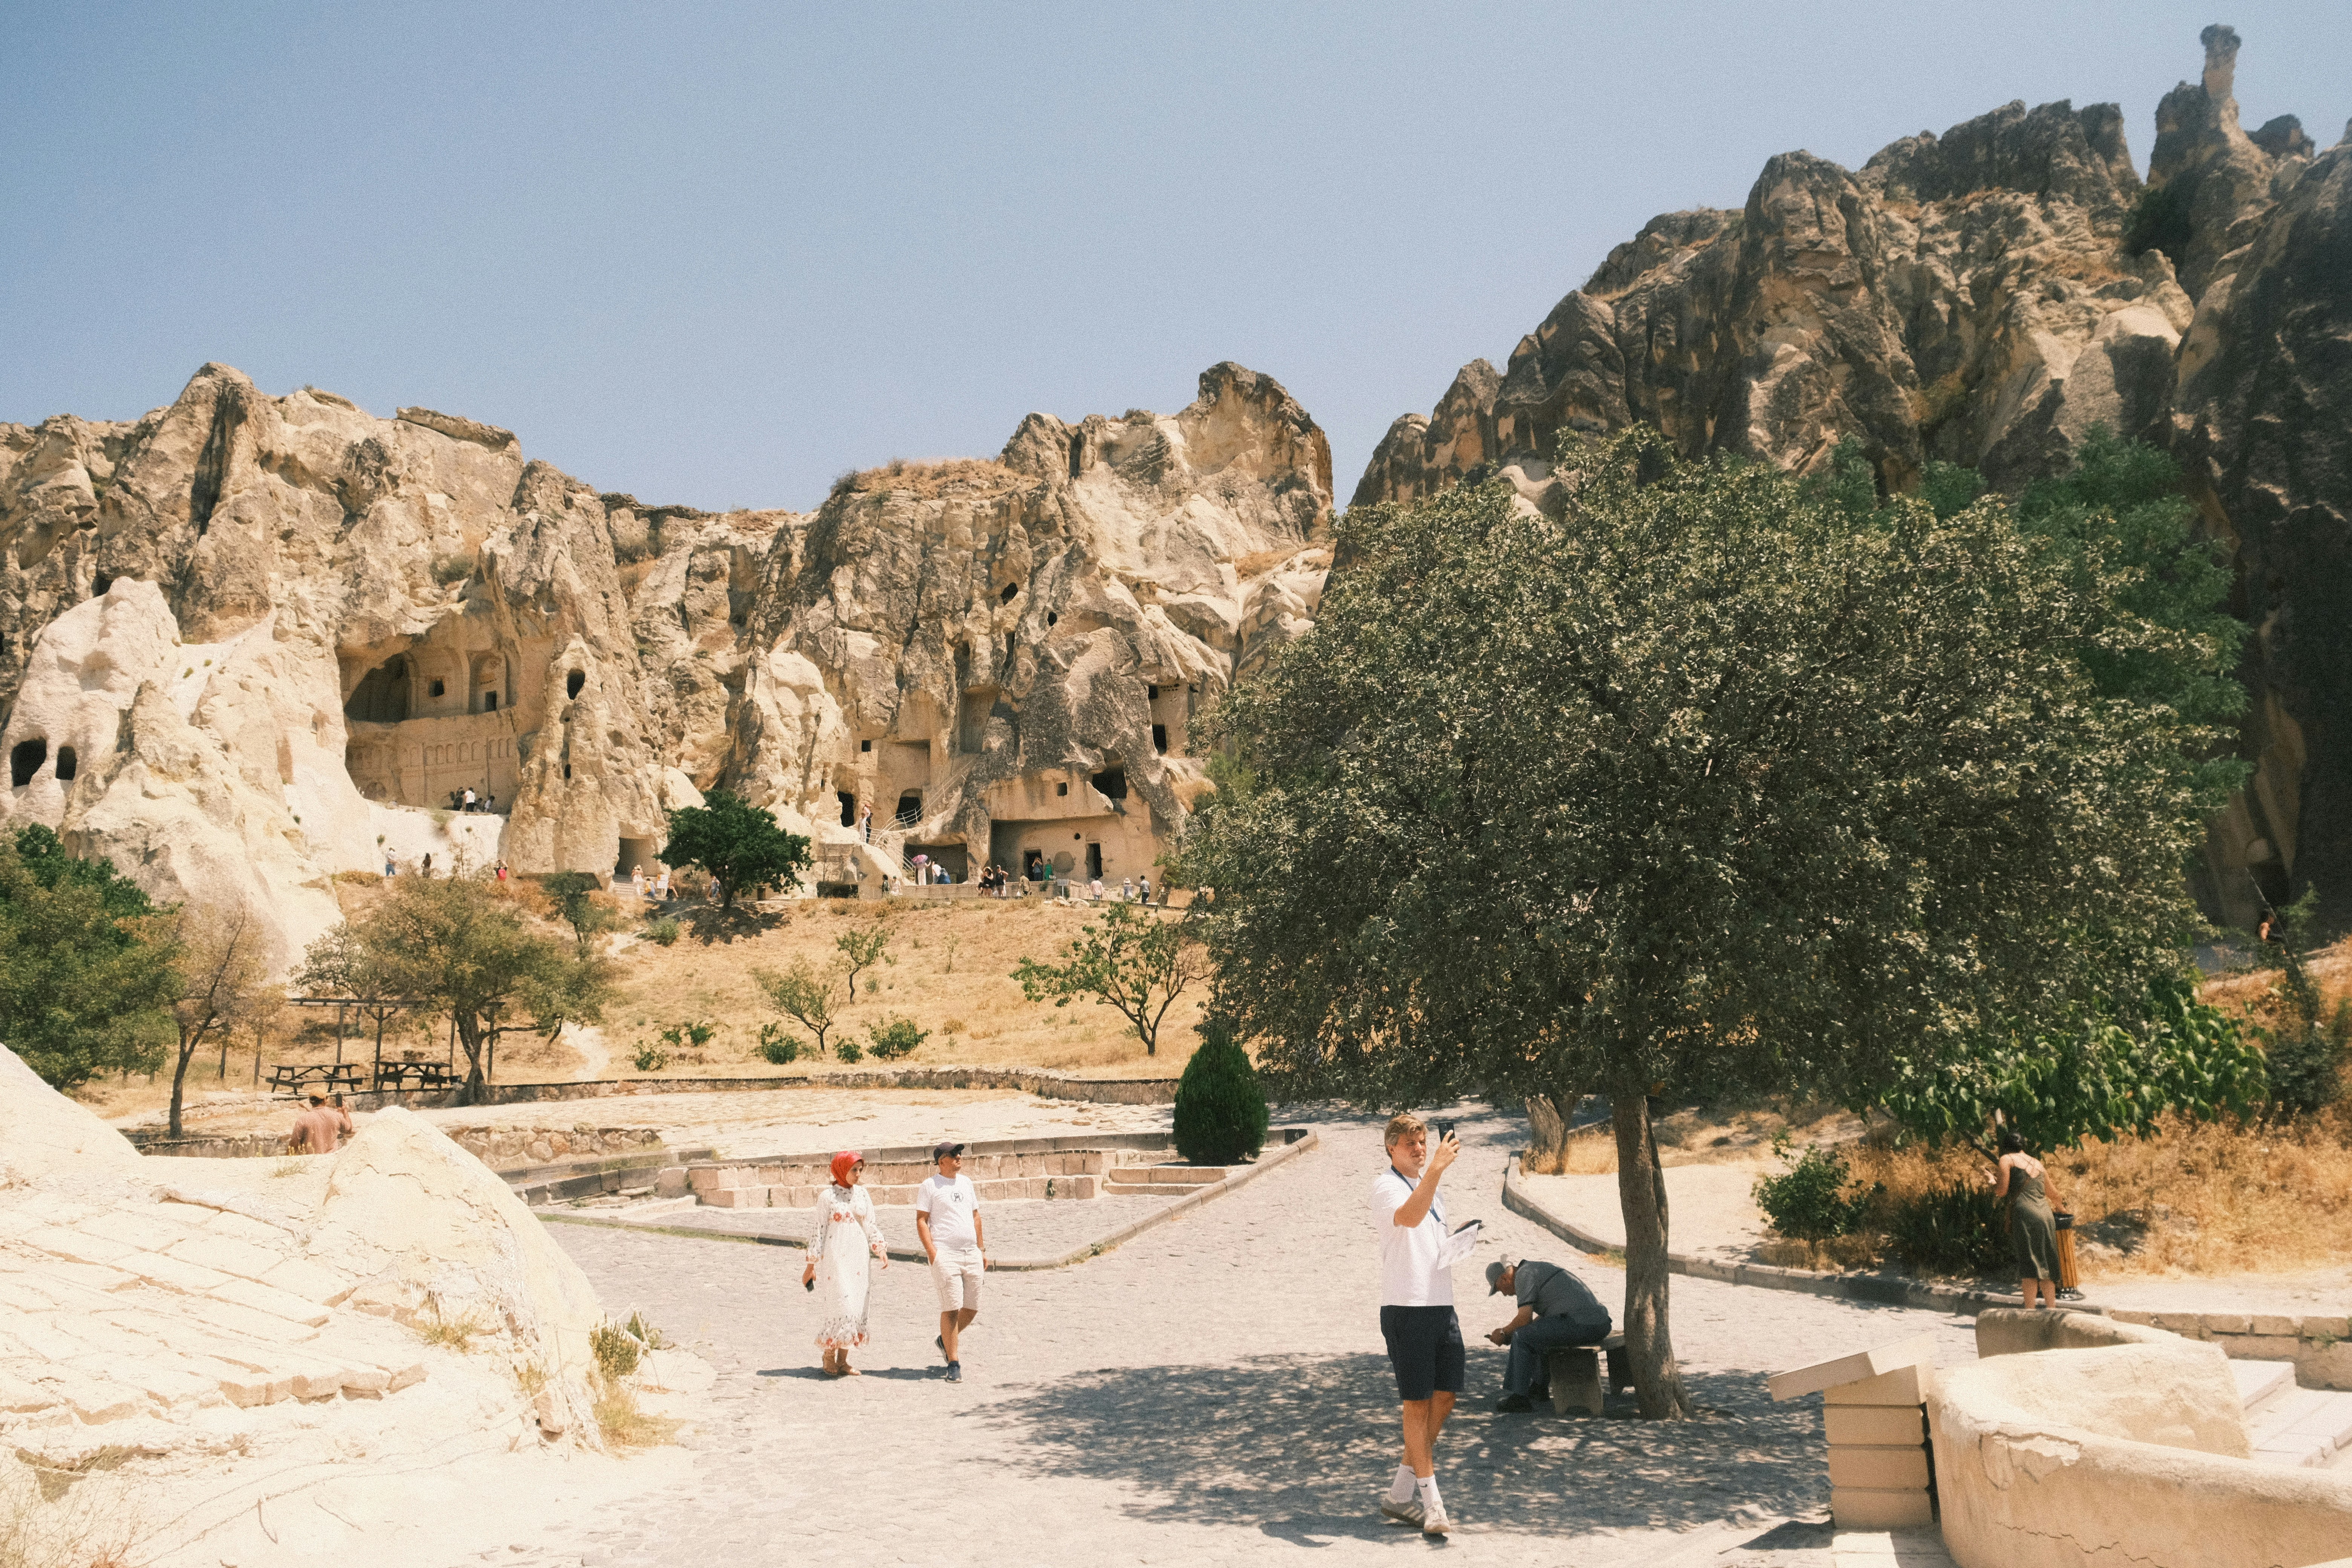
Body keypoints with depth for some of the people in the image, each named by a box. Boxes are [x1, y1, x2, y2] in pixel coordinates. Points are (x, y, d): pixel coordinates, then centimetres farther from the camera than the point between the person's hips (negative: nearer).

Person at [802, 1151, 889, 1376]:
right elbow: (819, 1231, -5)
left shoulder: (863, 1195, 8)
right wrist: (811, 1265, -5)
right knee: (840, 1306, -10)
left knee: (856, 1307, 4)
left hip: (857, 1257, 5)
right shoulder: (828, 1197, -6)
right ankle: (829, 1359, 6)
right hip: (834, 1258, -5)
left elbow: (871, 1227, 12)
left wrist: (881, 1249, -1)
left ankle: (843, 1361, 13)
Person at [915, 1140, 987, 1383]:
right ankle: (954, 1365, -1)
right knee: (951, 1308, -10)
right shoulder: (930, 1185, -2)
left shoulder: (966, 1183, 16)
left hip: (971, 1254, 6)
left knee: (972, 1308, 7)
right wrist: (932, 1252, -14)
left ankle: (945, 1341, 32)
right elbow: (921, 1220, -6)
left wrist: (982, 1250, 18)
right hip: (945, 1253, -6)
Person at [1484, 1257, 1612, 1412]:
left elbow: (1525, 1318, -15)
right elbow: (1545, 1317, 32)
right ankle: (1539, 1386, 32)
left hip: (1583, 1323, -10)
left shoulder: (1523, 1276, -6)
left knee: (1523, 1338, -7)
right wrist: (1511, 1332, 24)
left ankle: (1520, 1397, -1)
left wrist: (1504, 1332, 3)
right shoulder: (1538, 1268, 25)